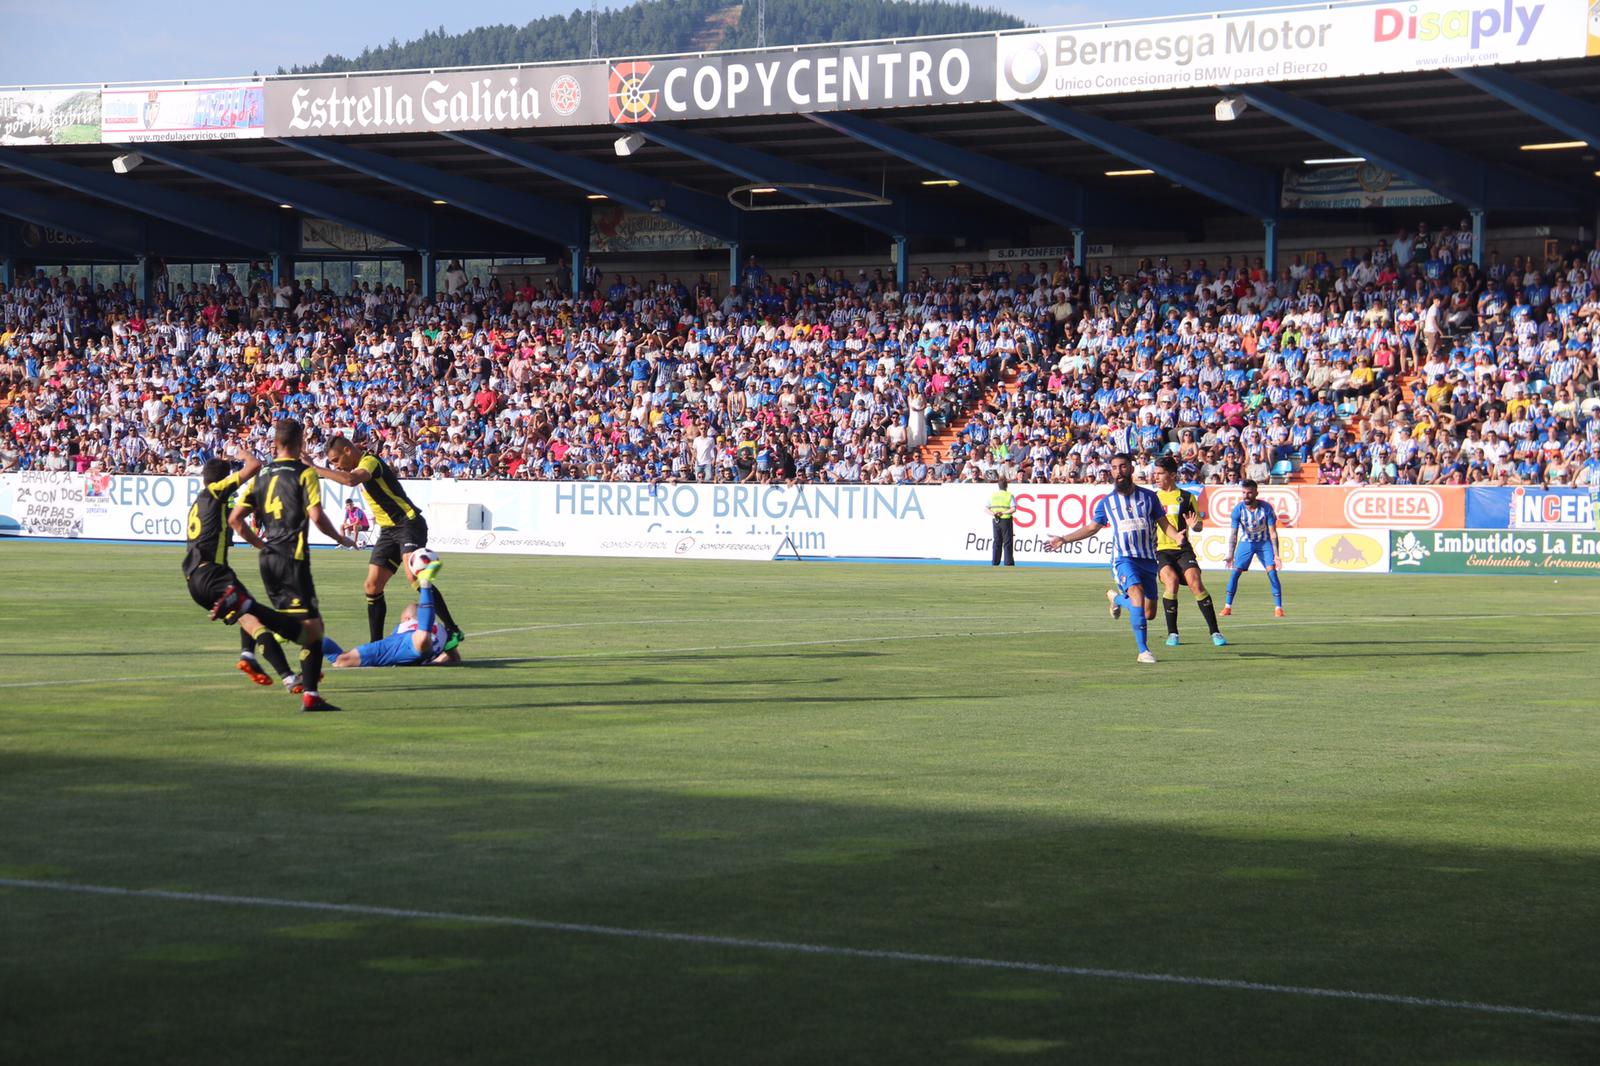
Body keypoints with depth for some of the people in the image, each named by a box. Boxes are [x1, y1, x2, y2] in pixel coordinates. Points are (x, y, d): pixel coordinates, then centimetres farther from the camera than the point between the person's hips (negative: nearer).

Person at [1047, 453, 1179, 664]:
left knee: (1149, 614, 3)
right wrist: (1064, 539, 13)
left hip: (1148, 559, 2)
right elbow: (1092, 527, 19)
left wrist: (1178, 536, -12)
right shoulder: (1106, 502, 8)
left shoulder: (1148, 496, 7)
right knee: (1137, 593, -29)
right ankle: (1143, 651, -25)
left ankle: (1117, 598, 34)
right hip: (1124, 558, -2)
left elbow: (1164, 524, 9)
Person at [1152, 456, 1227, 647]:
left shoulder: (1187, 497, 6)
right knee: (1171, 581, -24)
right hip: (1160, 550, 1)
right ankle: (1172, 634, -12)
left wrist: (1194, 525, -14)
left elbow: (1200, 525, 6)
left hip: (1183, 549, -1)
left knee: (1195, 583, -18)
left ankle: (1215, 632, -9)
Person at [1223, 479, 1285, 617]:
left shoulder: (1266, 508, -22)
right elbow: (1234, 533, -15)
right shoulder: (1238, 509, -19)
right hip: (1246, 542, 1)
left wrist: (1276, 555, -21)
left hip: (1264, 542, -1)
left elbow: (1273, 533, -17)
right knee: (1235, 572, -9)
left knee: (1272, 571, -15)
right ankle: (1228, 606, 2)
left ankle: (1278, 607, -8)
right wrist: (1230, 554, -25)